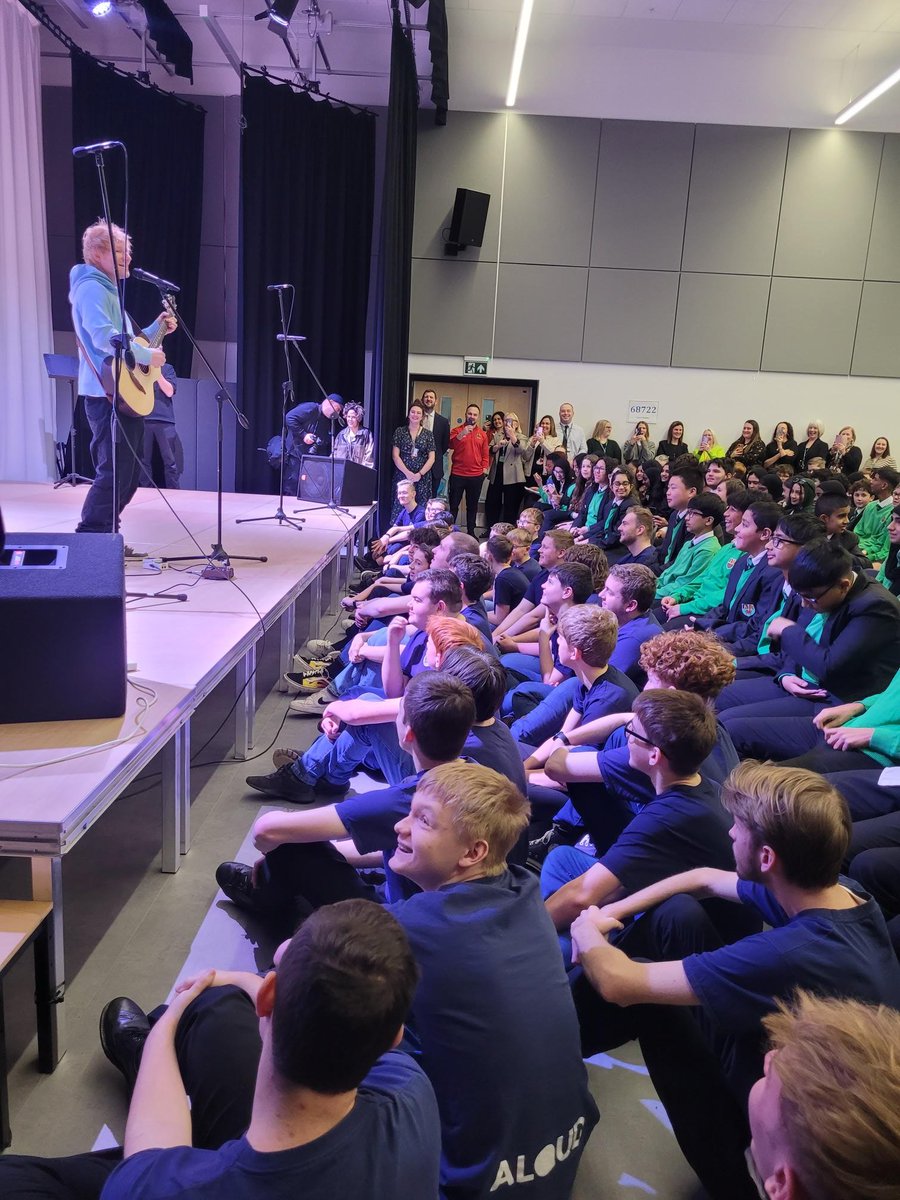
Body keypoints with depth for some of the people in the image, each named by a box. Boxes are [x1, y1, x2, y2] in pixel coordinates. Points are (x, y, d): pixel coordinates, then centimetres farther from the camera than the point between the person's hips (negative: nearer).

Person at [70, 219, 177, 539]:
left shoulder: (108, 289, 22)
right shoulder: (92, 288, -11)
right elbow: (104, 337, -26)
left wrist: (157, 328, 16)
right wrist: (147, 355, -21)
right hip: (107, 394, -11)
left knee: (128, 471, 13)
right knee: (114, 471, -12)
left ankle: (104, 536, 20)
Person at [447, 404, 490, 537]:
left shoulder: (482, 434, 9)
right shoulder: (457, 430, 2)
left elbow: (485, 454, 11)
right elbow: (450, 445, -14)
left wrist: (485, 469, 1)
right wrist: (462, 434, -26)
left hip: (476, 476, 2)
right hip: (457, 475, -2)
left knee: (472, 506, 9)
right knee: (453, 505, 2)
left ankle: (471, 532, 17)